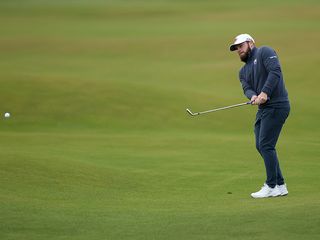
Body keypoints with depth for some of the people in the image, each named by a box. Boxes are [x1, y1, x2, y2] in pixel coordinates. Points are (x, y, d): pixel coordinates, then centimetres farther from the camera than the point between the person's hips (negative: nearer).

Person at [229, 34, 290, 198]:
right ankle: (280, 185, 14)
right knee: (261, 146, 8)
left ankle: (272, 187, -7)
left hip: (276, 106, -9)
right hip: (263, 108, 9)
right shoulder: (243, 71, 21)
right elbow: (247, 88, 4)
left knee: (266, 145, -12)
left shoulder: (264, 52, -2)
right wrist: (253, 96, -20)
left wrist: (264, 93, -27)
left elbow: (275, 71, -17)